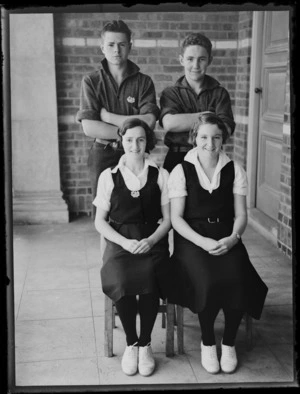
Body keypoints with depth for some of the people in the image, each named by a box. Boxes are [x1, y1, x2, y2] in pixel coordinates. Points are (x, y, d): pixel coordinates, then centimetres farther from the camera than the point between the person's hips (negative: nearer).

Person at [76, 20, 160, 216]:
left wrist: (108, 116, -11)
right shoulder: (91, 81, 1)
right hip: (103, 155, 0)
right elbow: (89, 127, -10)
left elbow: (149, 122, -12)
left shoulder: (143, 82, 2)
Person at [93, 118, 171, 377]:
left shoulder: (161, 175, 9)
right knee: (122, 281, -31)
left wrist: (151, 240, -13)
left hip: (152, 241, 0)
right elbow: (100, 221, 6)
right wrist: (124, 242, -10)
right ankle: (131, 343, -7)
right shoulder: (109, 176, 8)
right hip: (120, 242, 0)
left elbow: (168, 218, 7)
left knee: (148, 279, -31)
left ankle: (145, 343, -9)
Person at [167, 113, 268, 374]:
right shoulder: (181, 171, 0)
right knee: (208, 282, -30)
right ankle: (207, 341, -1)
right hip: (192, 239, -2)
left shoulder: (234, 170, 6)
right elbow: (176, 218, -4)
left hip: (226, 238, 2)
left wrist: (232, 238, -16)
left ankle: (229, 342, 1)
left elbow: (241, 215, 5)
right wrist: (202, 242, -18)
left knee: (236, 281, -26)